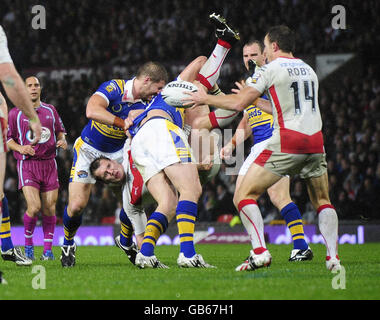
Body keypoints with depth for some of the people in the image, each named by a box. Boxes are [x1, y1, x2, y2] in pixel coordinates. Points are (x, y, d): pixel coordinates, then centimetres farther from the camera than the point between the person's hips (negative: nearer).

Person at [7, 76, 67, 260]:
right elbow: (8, 139, 6)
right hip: (27, 164, -3)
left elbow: (60, 131, 22)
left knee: (49, 209, -2)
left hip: (49, 164, 3)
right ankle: (28, 245, 5)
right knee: (34, 207, -17)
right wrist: (20, 148, -13)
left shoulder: (50, 110, 12)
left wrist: (62, 141, 1)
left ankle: (48, 249, 10)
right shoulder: (15, 113, 3)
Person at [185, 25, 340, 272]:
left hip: (286, 142, -6)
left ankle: (260, 252, -12)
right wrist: (255, 100, 37)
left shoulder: (271, 69, -1)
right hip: (315, 141, 6)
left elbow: (239, 104, -4)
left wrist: (205, 98, 10)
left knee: (245, 195, 1)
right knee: (322, 201, 18)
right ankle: (333, 257, 3)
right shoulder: (308, 70, 19)